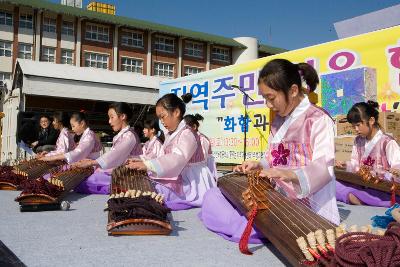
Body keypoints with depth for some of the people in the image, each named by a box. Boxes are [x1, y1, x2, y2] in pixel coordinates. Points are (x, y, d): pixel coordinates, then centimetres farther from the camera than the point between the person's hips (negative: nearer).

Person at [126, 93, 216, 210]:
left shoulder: (187, 134, -16)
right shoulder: (171, 135, 16)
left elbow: (176, 159, -32)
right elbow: (163, 159, 11)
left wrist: (146, 165, -40)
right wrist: (141, 163, -3)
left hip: (192, 183, -9)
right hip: (178, 180, 9)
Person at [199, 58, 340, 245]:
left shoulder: (318, 119, -9)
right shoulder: (278, 122, 17)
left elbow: (323, 168, -19)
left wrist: (290, 174, -36)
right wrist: (259, 165, 1)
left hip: (308, 208, -8)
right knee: (213, 196, -2)